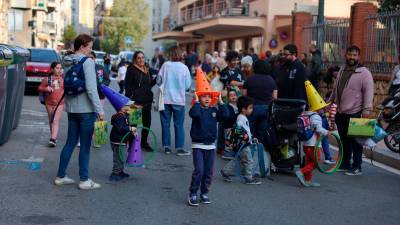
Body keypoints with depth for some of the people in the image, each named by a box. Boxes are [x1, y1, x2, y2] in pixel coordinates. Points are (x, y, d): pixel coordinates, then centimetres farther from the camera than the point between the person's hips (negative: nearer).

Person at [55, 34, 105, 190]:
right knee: (85, 145, 1)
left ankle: (61, 176, 20)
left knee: (70, 142, 14)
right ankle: (84, 180, 8)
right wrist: (99, 110, -16)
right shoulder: (88, 62, -14)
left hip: (71, 108, 7)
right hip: (86, 109, -7)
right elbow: (91, 89, -19)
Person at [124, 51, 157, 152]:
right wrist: (129, 99, -16)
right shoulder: (131, 70, -5)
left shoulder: (147, 70, 14)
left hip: (147, 100, 7)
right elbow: (128, 86, -8)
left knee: (147, 121, 11)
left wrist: (156, 79, 3)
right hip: (136, 100, -7)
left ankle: (144, 142, 25)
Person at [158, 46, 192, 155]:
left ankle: (166, 147, 13)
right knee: (179, 125, 6)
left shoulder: (165, 65, -6)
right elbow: (188, 85, -4)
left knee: (165, 124, 10)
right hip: (179, 100, -1)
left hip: (165, 99, 1)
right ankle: (179, 148, 4)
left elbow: (159, 81, -4)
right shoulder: (184, 67, -7)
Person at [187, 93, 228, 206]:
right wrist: (196, 101, -21)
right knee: (199, 170, -12)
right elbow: (194, 113, -30)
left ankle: (204, 194, 22)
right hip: (198, 145, -5)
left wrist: (220, 102, -6)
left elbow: (225, 114, -8)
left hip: (211, 146, 5)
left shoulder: (214, 110, 8)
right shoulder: (197, 109, -6)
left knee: (208, 172, 8)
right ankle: (192, 195, -1)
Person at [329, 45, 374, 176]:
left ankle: (357, 167, 8)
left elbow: (368, 92, -15)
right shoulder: (342, 71, 13)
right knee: (344, 140, 14)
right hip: (340, 113, 7)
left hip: (355, 113, -7)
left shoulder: (364, 72, -9)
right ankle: (345, 164, 24)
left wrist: (366, 110, -22)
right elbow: (335, 89, 22)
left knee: (355, 141, 0)